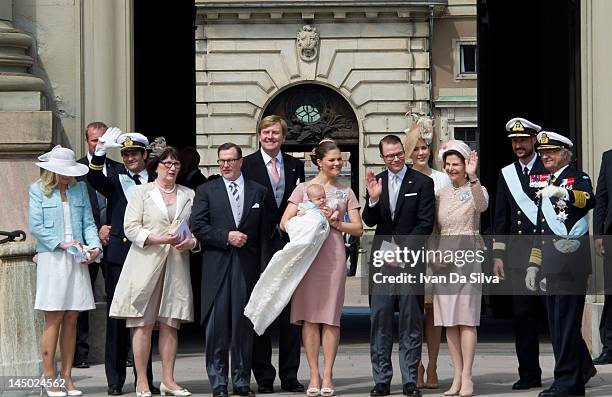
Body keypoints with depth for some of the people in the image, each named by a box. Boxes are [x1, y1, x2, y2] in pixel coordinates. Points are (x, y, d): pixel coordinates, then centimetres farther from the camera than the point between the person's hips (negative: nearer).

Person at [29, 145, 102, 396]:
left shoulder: (79, 189, 12)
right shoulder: (38, 190, 1)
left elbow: (88, 222, 9)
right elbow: (36, 226, -5)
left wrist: (94, 246, -8)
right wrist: (61, 243, -14)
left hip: (77, 260, 4)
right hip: (51, 260, -4)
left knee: (71, 319, 4)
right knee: (54, 320, -5)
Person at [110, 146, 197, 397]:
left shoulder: (189, 195, 17)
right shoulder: (141, 192, 7)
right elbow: (131, 228, -2)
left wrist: (191, 242, -7)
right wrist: (158, 239, -15)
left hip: (176, 265, 3)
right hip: (145, 263, -3)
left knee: (170, 324, 2)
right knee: (143, 324, -5)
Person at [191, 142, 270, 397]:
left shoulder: (258, 192, 12)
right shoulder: (206, 191, 9)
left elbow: (264, 233, 8)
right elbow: (197, 226, 0)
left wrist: (264, 268, 1)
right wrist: (226, 237, -11)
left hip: (247, 267, 1)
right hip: (216, 266, -1)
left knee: (243, 324, 1)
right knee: (216, 324, -3)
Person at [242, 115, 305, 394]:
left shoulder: (295, 166, 11)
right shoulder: (247, 165, 0)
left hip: (288, 245, 3)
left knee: (290, 313, 4)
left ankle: (289, 376, 9)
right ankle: (263, 376, 7)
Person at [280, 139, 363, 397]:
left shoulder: (345, 192, 14)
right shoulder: (303, 189, 9)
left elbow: (358, 229, 10)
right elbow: (284, 223, 4)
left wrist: (335, 222, -5)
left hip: (333, 257, 1)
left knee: (330, 317, -2)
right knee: (309, 317, -2)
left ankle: (327, 376, 1)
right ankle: (314, 376, 2)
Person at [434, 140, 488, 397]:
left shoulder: (476, 189, -2)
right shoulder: (441, 193, 13)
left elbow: (482, 206, -25)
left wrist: (473, 177, -36)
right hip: (443, 258, 5)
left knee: (466, 318, -8)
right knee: (449, 320, 4)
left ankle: (466, 376, -8)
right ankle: (457, 375, 8)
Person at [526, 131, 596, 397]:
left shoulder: (577, 178, -3)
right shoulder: (546, 185, 21)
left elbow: (588, 200, -27)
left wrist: (563, 193, -45)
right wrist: (533, 265, 21)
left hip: (572, 263, -8)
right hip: (552, 265, 8)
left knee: (566, 321, -9)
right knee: (557, 322, 13)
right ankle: (582, 368, 28)